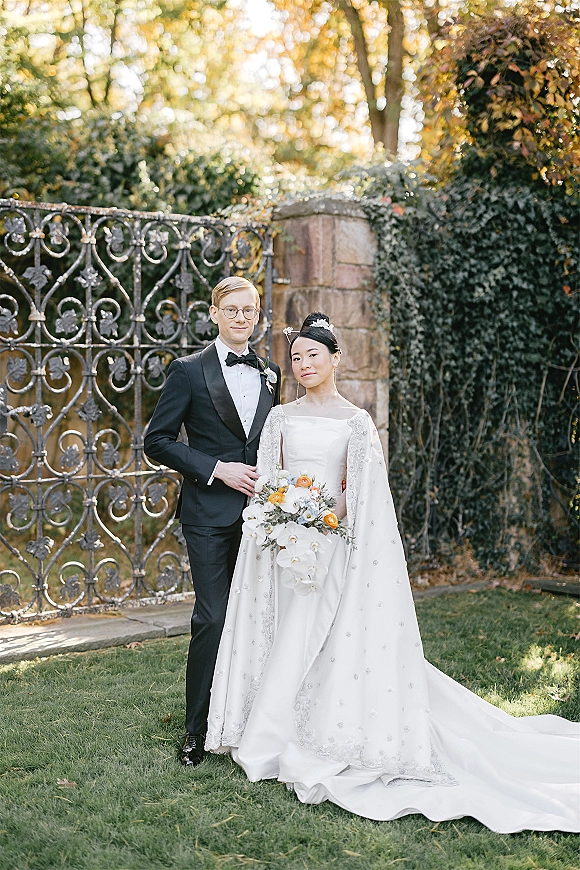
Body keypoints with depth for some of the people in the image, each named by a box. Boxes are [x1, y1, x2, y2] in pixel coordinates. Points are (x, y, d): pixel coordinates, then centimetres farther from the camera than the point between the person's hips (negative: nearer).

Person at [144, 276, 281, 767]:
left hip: (258, 510, 5)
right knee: (213, 618, -7)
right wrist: (218, 468, -14)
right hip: (210, 512, -5)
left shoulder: (270, 374, 12)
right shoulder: (189, 371, -3)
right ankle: (197, 731, 5)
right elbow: (158, 441, -6)